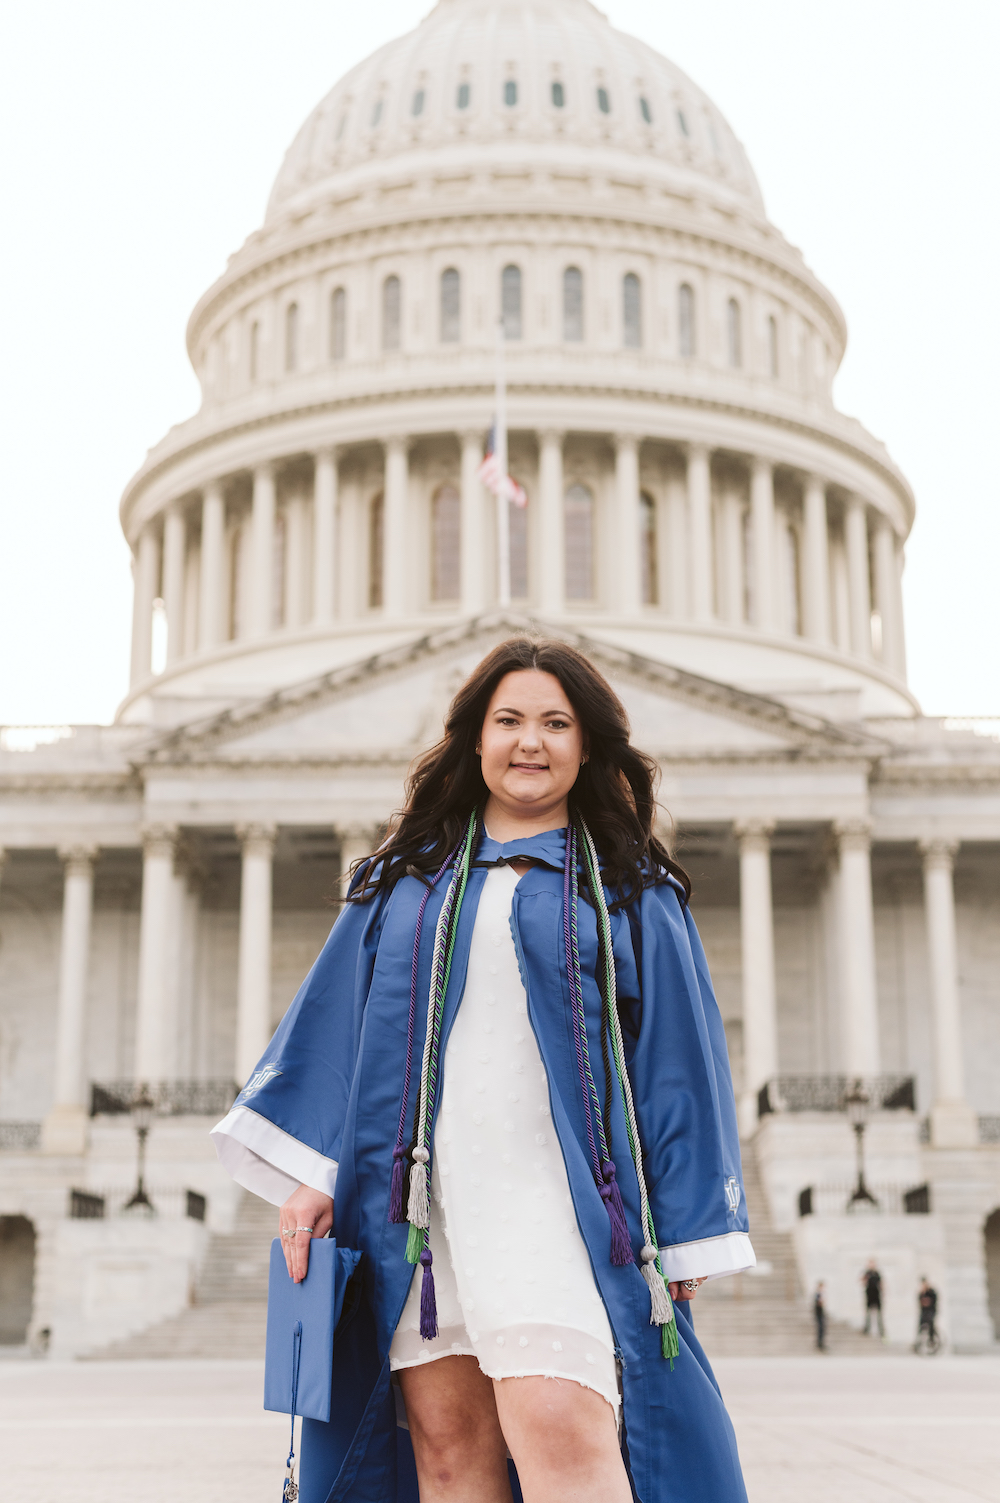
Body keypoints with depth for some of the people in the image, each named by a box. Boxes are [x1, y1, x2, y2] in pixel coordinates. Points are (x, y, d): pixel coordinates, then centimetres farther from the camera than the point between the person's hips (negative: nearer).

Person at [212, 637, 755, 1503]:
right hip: (419, 1192, 3)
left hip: (555, 1189, -3)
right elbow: (334, 1019, 13)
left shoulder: (632, 890, 10)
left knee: (559, 1426, -20)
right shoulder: (407, 879, 16)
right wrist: (309, 1172, 4)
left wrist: (687, 1232, 1)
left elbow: (677, 1054, 7)